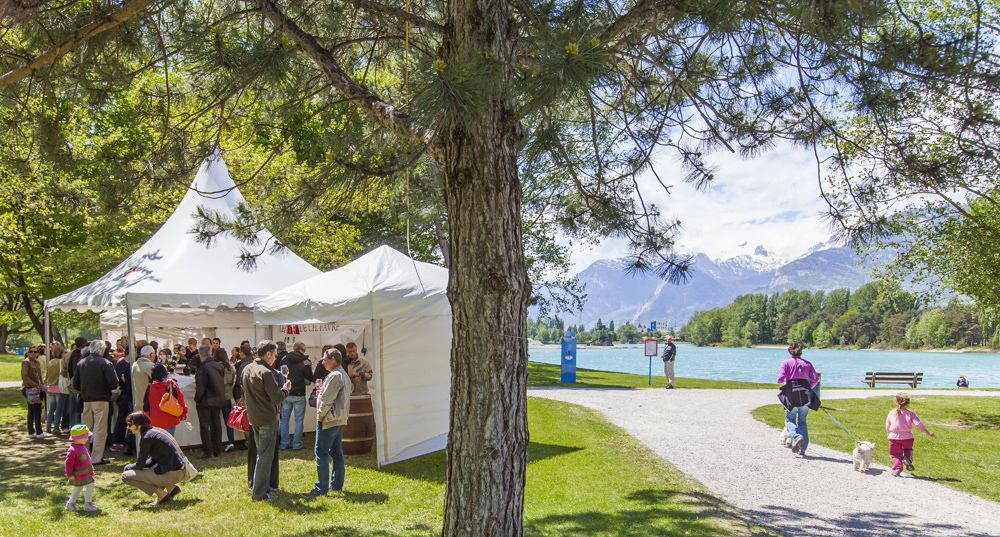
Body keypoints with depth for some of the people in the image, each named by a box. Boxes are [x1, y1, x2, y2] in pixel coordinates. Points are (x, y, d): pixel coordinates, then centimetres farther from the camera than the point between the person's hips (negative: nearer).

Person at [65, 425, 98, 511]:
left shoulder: (81, 446, 11)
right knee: (90, 485, -12)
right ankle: (87, 505, -5)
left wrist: (91, 466, 31)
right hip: (80, 474, -11)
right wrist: (70, 474, -18)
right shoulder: (73, 450, -22)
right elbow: (68, 463, -20)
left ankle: (70, 504, 32)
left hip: (86, 472, 11)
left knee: (79, 488, 20)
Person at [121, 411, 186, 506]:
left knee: (125, 476, -3)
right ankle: (171, 487, 13)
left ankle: (161, 494, -4)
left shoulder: (147, 437, -12)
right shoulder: (155, 430, 15)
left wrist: (128, 467, 13)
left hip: (171, 475, -9)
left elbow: (140, 465, -7)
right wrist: (133, 467, 17)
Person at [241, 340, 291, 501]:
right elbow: (277, 398, -21)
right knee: (265, 456, -1)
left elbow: (244, 394, 19)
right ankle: (259, 492, 2)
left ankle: (256, 487, 27)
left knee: (261, 453, 20)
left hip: (253, 417, 9)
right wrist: (286, 389, -4)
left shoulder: (247, 369, 8)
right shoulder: (267, 373, -19)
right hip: (267, 419, -9)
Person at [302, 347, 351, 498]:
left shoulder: (334, 376, -18)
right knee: (337, 453, 14)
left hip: (329, 420, -10)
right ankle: (337, 484, 19)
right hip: (340, 420, 10)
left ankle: (321, 488, -5)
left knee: (321, 453, -6)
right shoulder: (344, 375, 15)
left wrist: (320, 415, -10)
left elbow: (327, 400, -22)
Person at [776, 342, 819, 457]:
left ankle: (797, 436, -18)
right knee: (802, 421, 16)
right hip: (806, 396, 3)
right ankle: (803, 448, 9)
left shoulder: (786, 362, 5)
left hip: (792, 393, -3)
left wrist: (781, 382, 16)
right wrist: (808, 388, 17)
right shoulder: (807, 364, 14)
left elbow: (780, 379, -7)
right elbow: (815, 379, 1)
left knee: (790, 420, 11)